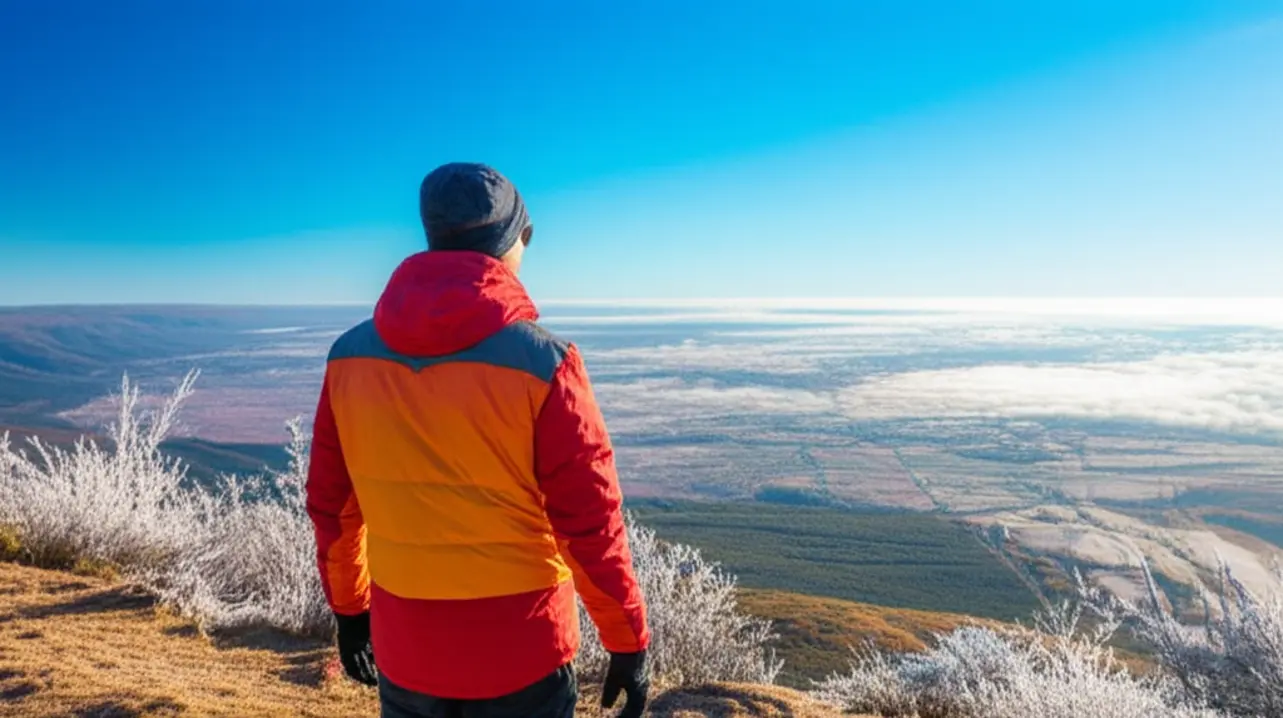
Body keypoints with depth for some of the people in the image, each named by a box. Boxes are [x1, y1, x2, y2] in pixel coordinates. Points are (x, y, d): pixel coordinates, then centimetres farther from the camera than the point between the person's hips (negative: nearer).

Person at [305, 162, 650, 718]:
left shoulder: (350, 356, -5)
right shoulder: (541, 362, -19)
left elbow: (331, 508, 4)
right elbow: (589, 523, -15)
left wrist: (348, 609, 18)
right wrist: (628, 642, -3)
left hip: (405, 653, 4)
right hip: (520, 657, -3)